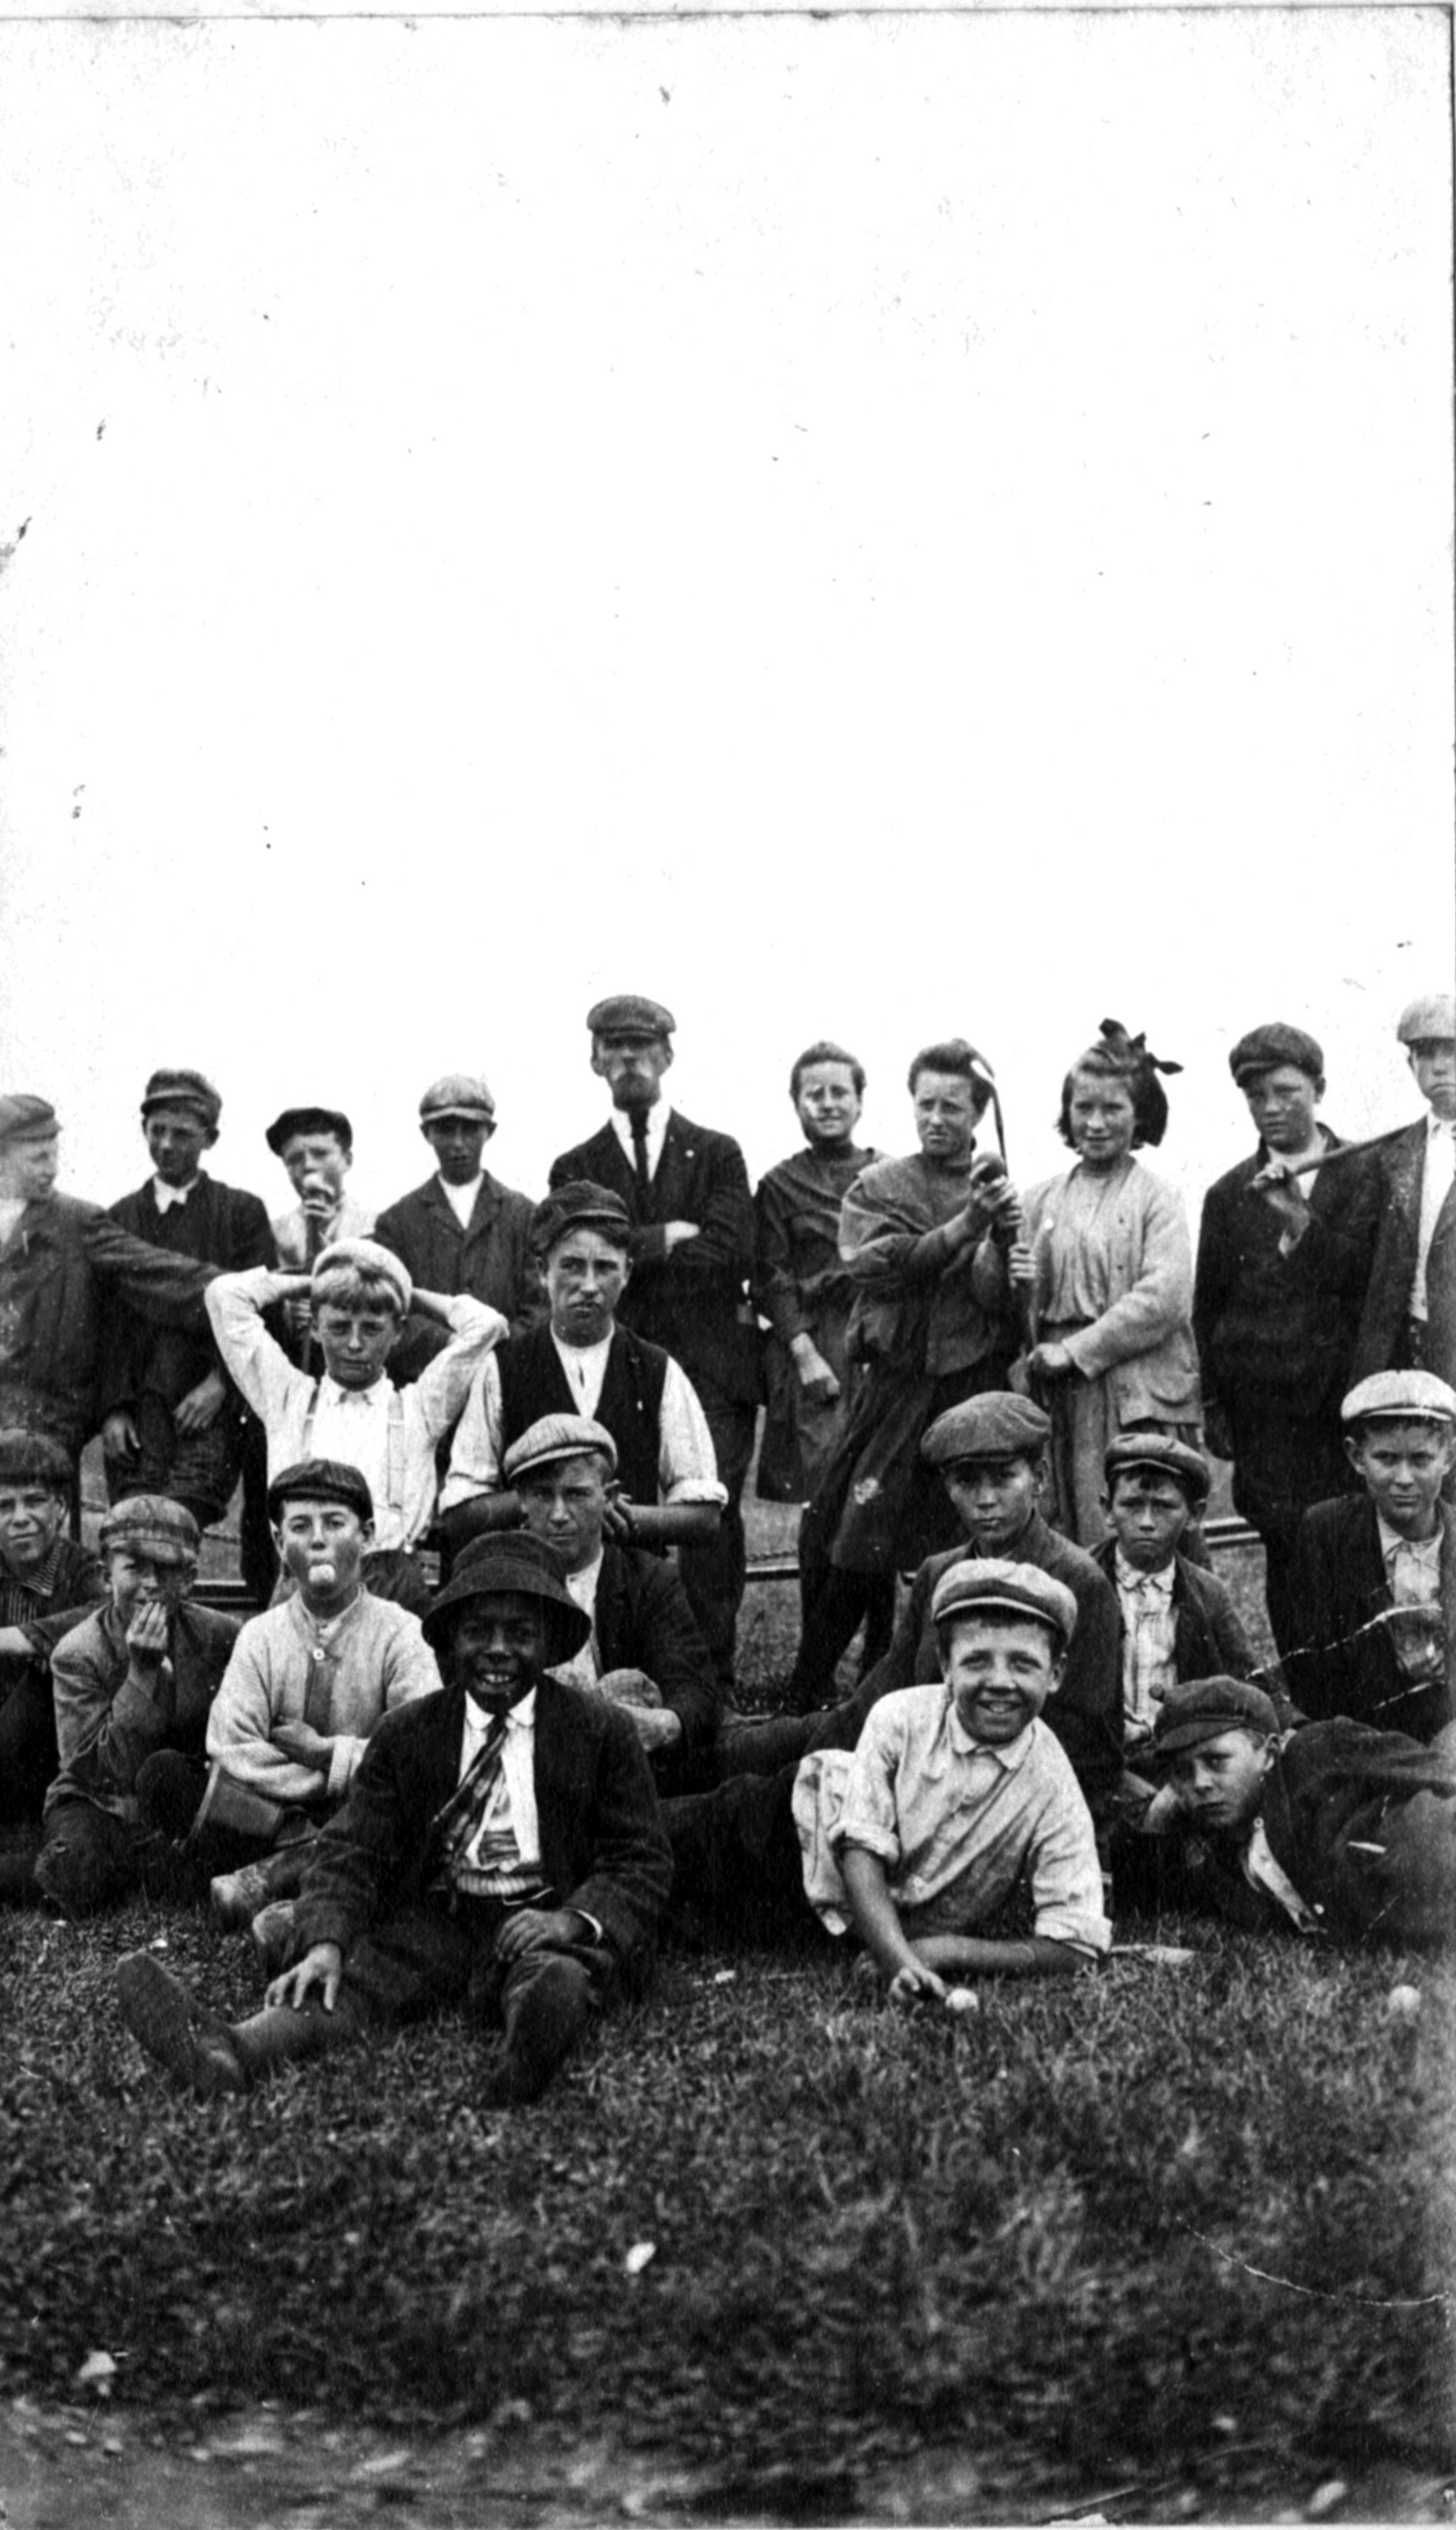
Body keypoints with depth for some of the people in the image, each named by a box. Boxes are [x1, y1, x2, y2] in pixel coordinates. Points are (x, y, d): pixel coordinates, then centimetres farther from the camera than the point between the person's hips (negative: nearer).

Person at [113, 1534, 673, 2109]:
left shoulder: (602, 1731, 3)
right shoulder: (404, 1734, 9)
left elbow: (640, 1861, 2)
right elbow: (352, 1851, 3)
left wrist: (575, 1919, -18)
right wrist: (325, 1942, -18)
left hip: (543, 1924, -2)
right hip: (435, 1920, 2)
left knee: (560, 1975, -36)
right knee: (356, 1975, -27)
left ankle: (534, 2041, -68)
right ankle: (229, 2051, -52)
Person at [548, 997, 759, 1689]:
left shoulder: (716, 1154, 13)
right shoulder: (575, 1169, 16)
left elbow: (732, 1254, -3)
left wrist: (631, 1255, -3)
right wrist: (669, 1236, -6)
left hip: (709, 1371, -1)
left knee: (712, 1525, -6)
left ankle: (712, 1682, 2)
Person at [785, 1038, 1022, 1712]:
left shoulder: (1000, 1189, 8)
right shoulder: (877, 1186, 10)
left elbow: (1000, 1299, -2)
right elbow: (876, 1265, -8)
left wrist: (1004, 1239, -21)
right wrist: (962, 1228, -18)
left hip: (974, 1390, 0)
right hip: (893, 1385, 0)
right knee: (843, 1547, 0)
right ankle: (806, 1697, 15)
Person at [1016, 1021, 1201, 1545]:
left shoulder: (1155, 1196, 0)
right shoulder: (1043, 1198, 11)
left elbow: (1165, 1298, -11)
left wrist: (1074, 1351, -12)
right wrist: (1012, 1281, -10)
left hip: (1140, 1395, -3)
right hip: (1061, 1400, 3)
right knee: (1071, 1538, 5)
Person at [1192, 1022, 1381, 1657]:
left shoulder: (1362, 1176, 6)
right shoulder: (1230, 1194, 11)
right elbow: (1207, 1308, 12)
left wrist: (1301, 1219, -10)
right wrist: (1212, 1404, 9)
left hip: (1342, 1396, -1)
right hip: (1263, 1407, 1)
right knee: (1286, 1553, 0)